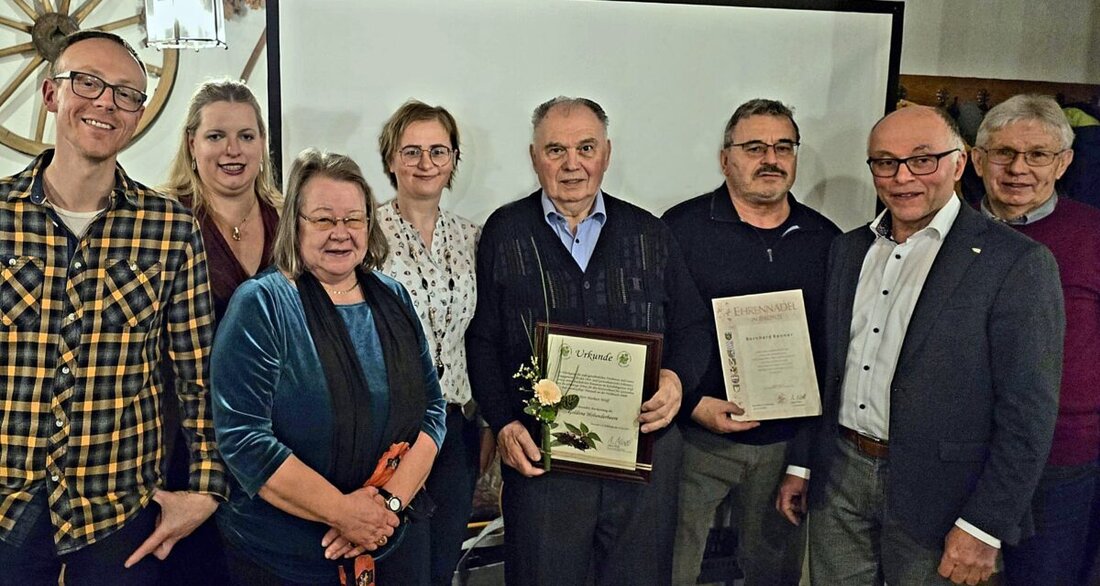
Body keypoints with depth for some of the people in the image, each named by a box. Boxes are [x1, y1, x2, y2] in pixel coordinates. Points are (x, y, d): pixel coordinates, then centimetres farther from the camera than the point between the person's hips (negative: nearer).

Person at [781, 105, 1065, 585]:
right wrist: (801, 464, 11)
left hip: (935, 497, -4)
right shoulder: (848, 250, 7)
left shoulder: (1017, 263, -11)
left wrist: (984, 529, -14)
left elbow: (1028, 413, -13)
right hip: (839, 477, 5)